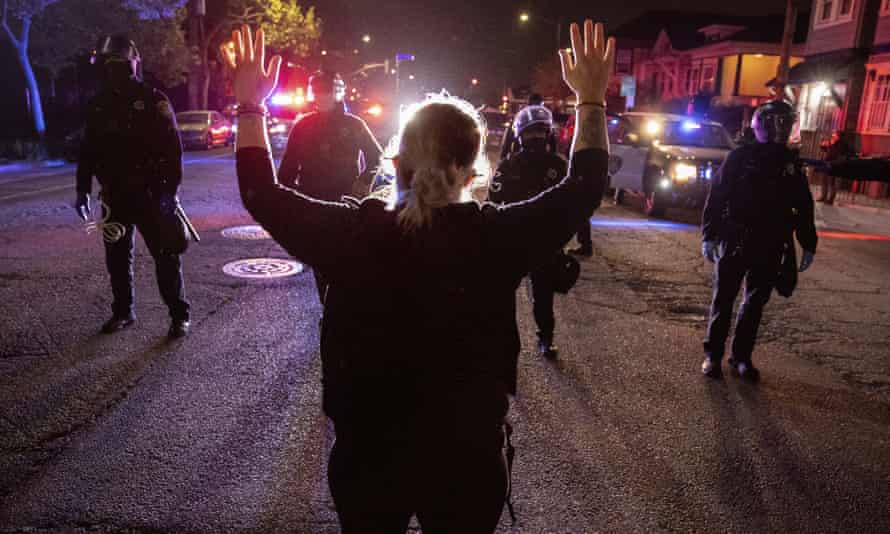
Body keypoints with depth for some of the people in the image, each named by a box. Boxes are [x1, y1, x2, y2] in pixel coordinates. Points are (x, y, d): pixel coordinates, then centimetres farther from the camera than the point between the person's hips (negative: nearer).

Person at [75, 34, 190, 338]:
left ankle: (179, 315, 4)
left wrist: (170, 190, -16)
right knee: (117, 256, 11)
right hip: (114, 195, 6)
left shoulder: (154, 101, -5)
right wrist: (82, 190, 10)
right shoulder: (98, 106, 11)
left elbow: (173, 149, -10)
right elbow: (88, 151, 16)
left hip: (150, 194, -5)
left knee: (165, 255, -3)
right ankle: (123, 311, 25)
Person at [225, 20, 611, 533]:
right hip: (468, 464, 0)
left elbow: (262, 194, -2)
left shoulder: (352, 234, -19)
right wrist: (592, 101, 8)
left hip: (366, 458, 1)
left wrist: (250, 104, 8)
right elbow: (584, 186, -3)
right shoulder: (497, 238, -19)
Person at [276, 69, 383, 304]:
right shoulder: (303, 125, 6)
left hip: (347, 204, -2)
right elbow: (289, 166, 6)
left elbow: (376, 156, 10)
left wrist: (364, 182, -4)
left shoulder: (353, 124, 2)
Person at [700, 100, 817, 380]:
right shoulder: (741, 156, -3)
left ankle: (742, 357, 20)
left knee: (755, 303, 9)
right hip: (735, 241, -4)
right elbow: (716, 196, -5)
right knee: (723, 299, 3)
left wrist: (808, 244, 11)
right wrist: (709, 235, -10)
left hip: (770, 247, 4)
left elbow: (804, 206, 13)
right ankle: (713, 355, 13)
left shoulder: (791, 162, 9)